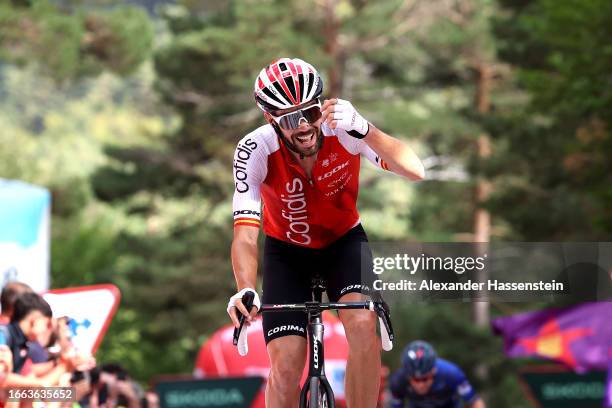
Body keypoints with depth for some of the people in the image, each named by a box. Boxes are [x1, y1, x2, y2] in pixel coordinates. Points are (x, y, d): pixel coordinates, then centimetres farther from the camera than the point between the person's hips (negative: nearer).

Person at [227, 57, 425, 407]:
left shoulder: (342, 129, -27)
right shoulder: (255, 151, -28)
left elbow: (415, 170, -37)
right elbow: (245, 234, -34)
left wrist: (364, 131, -52)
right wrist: (246, 291, -53)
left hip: (343, 241, 0)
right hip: (287, 250, 0)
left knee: (363, 325, -29)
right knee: (286, 366, -14)